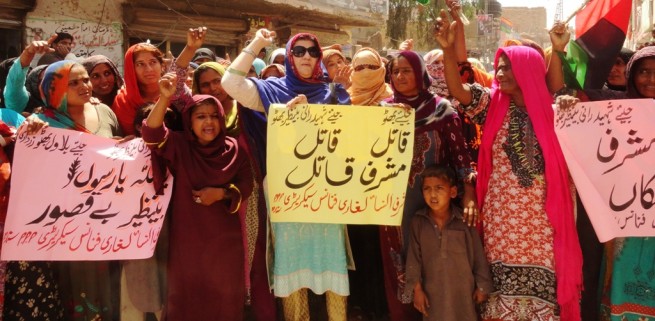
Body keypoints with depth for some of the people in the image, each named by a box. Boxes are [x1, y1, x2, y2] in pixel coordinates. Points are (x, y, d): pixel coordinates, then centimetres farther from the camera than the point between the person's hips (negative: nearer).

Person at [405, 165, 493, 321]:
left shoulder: (465, 221, -11)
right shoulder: (418, 222, -7)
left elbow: (478, 256, -3)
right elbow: (414, 257, -2)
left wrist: (482, 286, 1)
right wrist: (417, 288, -3)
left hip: (463, 290, -1)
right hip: (433, 291, 1)